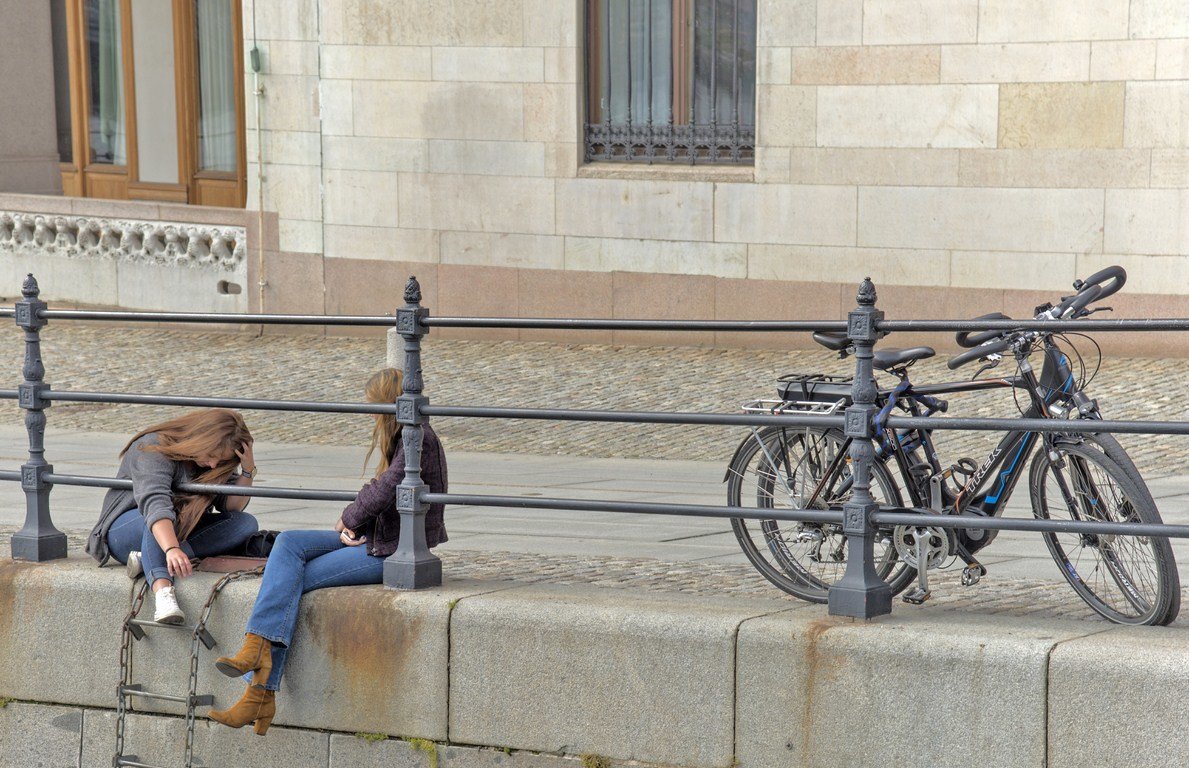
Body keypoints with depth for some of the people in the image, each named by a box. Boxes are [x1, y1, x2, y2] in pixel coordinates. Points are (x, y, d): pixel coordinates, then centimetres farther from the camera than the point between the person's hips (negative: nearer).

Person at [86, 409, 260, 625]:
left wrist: (248, 471, -19)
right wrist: (172, 549, -55)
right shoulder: (154, 449, -24)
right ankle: (162, 590, -58)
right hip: (126, 530, -7)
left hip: (180, 534, 7)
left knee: (246, 524, -16)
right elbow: (154, 502, -40)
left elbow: (233, 507, -3)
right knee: (163, 515, -39)